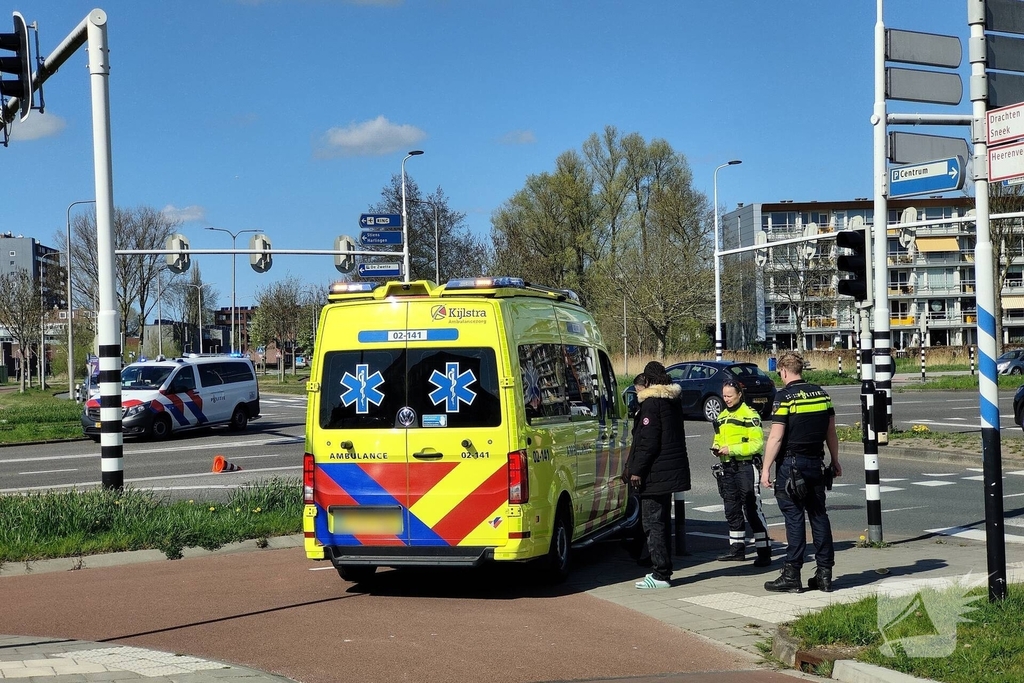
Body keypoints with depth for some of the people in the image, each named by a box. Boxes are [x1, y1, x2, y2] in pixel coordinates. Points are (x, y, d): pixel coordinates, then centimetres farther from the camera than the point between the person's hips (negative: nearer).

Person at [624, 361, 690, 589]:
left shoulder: (651, 404, -13)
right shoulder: (673, 401, 15)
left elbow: (648, 442, -19)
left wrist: (637, 470, -15)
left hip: (655, 474, -10)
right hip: (671, 470, 10)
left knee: (653, 523, -5)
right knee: (662, 522, 17)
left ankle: (660, 574, -5)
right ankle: (662, 570, 24)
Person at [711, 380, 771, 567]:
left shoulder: (750, 415, -8)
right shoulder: (722, 417, 16)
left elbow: (757, 444, -15)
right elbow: (718, 440, 25)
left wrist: (732, 449, -20)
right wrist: (716, 448, 2)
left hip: (746, 467, -8)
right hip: (727, 468, 8)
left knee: (752, 510, -8)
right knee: (732, 510, 12)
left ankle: (764, 551, -6)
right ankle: (737, 549, 22)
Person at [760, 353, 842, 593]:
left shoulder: (785, 397, -12)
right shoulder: (822, 394, 7)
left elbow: (776, 438, -15)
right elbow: (831, 432, 12)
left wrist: (766, 468, -9)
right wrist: (835, 461, 22)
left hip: (791, 463, -6)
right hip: (816, 463, 6)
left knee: (794, 519, -3)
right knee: (819, 516, 9)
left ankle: (791, 577, 0)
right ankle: (824, 574, 12)